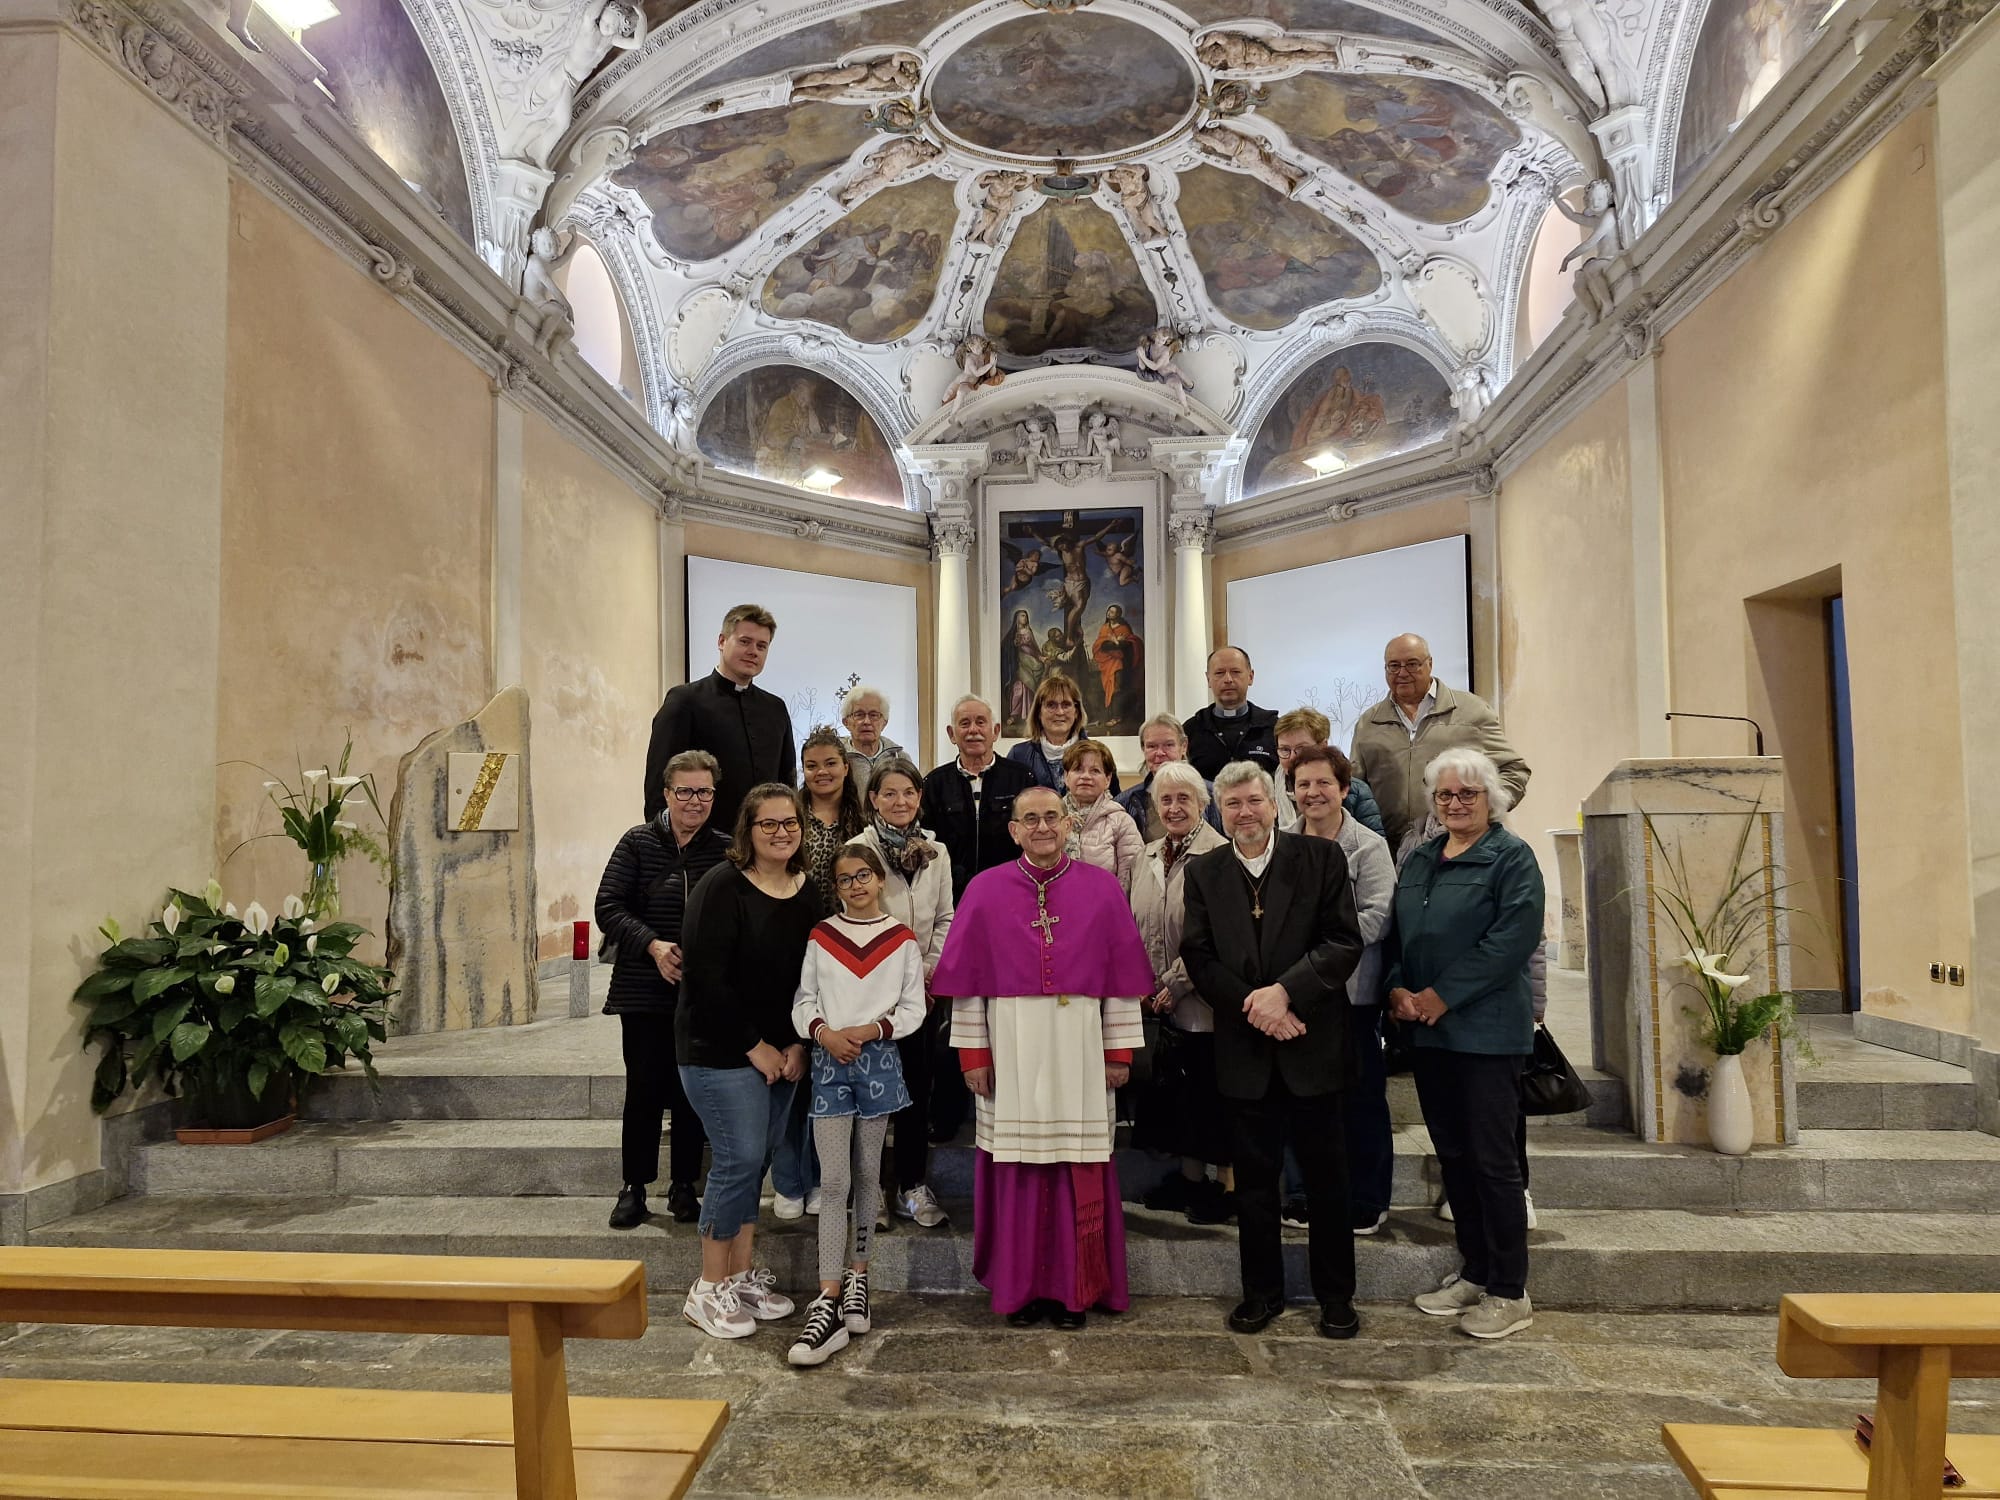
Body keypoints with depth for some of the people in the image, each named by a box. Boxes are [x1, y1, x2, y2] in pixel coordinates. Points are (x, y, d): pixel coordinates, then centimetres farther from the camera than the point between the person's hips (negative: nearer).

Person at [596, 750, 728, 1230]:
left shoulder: (725, 850, 0)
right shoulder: (638, 843, -1)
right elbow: (608, 908, -5)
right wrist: (653, 945, -18)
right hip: (644, 992, -1)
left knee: (692, 1090, 9)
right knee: (644, 1088, 4)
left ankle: (684, 1186, 23)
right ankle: (634, 1187, 19)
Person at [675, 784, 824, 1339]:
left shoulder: (809, 893, 5)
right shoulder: (722, 887, -14)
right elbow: (706, 979, -18)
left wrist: (799, 1045, -2)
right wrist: (754, 1047, -14)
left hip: (781, 1054, 6)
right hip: (720, 1050, -6)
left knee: (757, 1161, 11)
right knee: (740, 1159, -7)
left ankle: (742, 1276, 24)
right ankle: (709, 1290, 8)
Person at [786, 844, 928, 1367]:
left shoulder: (901, 940, 3)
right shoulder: (820, 936, 6)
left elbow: (913, 1008, 0)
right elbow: (803, 1001, 4)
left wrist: (867, 1031, -13)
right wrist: (824, 1032, -14)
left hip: (879, 1061, 0)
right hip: (829, 1062, 0)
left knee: (868, 1173, 11)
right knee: (834, 1181, -4)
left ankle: (857, 1275, 27)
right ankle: (829, 1304, -5)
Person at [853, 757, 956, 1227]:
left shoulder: (936, 852, 7)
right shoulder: (858, 849, -6)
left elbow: (945, 918, 8)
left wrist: (932, 967, -3)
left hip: (924, 986, 4)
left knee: (919, 1086, 9)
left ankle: (913, 1186, 20)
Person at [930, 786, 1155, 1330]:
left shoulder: (1102, 888, 4)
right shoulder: (985, 890, 2)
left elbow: (1122, 974, 4)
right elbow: (965, 979, 2)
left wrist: (1120, 1051, 2)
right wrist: (972, 1053, -2)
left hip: (1080, 1047, 1)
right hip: (1010, 1048, 0)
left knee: (1079, 1168, 5)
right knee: (1016, 1167, 5)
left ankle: (1074, 1289, 20)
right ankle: (1020, 1287, 21)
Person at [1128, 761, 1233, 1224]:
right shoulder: (1150, 856, 9)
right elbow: (1135, 926, 14)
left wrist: (1177, 983, -15)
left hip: (1202, 999, -7)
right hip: (1160, 1003, 7)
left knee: (1211, 1093, 5)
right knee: (1175, 1088, 17)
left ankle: (1227, 1184, 21)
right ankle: (1190, 1174, 33)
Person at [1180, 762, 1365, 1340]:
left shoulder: (1321, 857, -1)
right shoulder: (1204, 872, 5)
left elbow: (1345, 942, -8)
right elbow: (1198, 957, 1)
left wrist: (1284, 991, -18)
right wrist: (1252, 1005, -13)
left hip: (1313, 1043, -1)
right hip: (1243, 1049, 2)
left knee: (1326, 1177, 9)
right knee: (1254, 1177, 11)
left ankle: (1336, 1294, 25)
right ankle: (1262, 1291, 26)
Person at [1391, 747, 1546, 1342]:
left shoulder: (1511, 858, -6)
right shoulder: (1417, 861, 14)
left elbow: (1514, 937, -17)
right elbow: (1396, 932, 14)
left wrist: (1442, 996, -17)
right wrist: (1397, 988, -5)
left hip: (1486, 1030, -6)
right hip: (1425, 1029, 6)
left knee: (1492, 1159, -1)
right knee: (1452, 1155, 13)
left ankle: (1509, 1293, 12)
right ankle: (1474, 1272, 26)